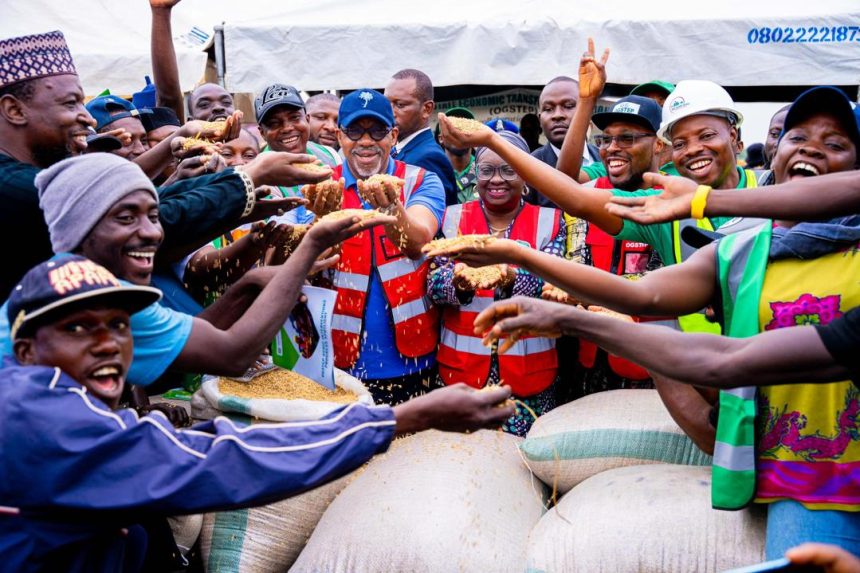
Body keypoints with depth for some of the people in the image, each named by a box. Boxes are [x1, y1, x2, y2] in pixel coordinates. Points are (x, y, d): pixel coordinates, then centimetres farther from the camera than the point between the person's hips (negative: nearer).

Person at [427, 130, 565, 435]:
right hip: (461, 365, 1)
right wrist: (459, 281, -26)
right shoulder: (453, 218, 4)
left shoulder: (549, 221, 2)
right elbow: (434, 284, -4)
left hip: (528, 370, -1)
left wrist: (509, 280, -30)